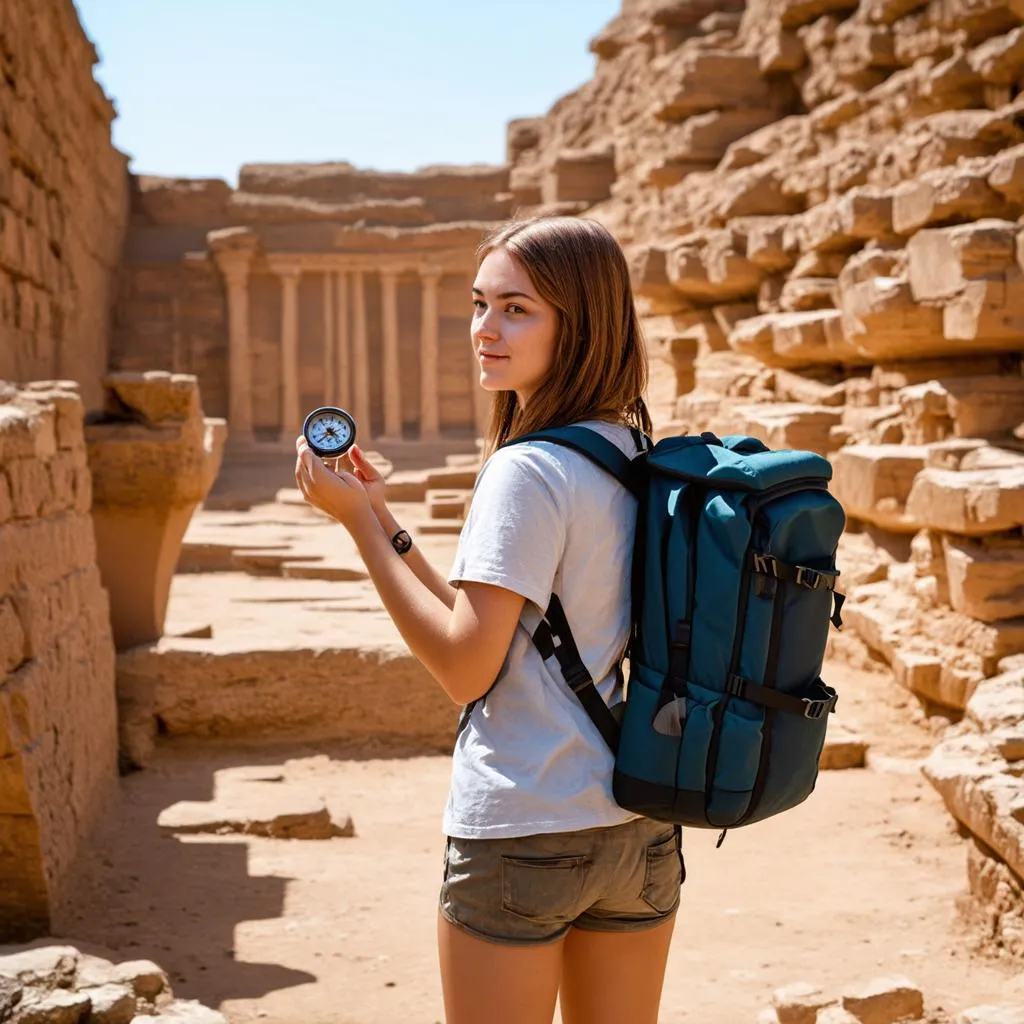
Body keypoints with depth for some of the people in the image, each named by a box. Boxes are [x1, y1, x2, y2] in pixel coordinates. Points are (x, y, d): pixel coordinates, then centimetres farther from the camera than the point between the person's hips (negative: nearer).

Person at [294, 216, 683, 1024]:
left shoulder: (526, 472, -17)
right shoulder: (639, 460, 7)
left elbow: (464, 667, -18)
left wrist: (360, 522, -12)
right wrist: (385, 523, 9)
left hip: (523, 835, -8)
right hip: (643, 827, 8)